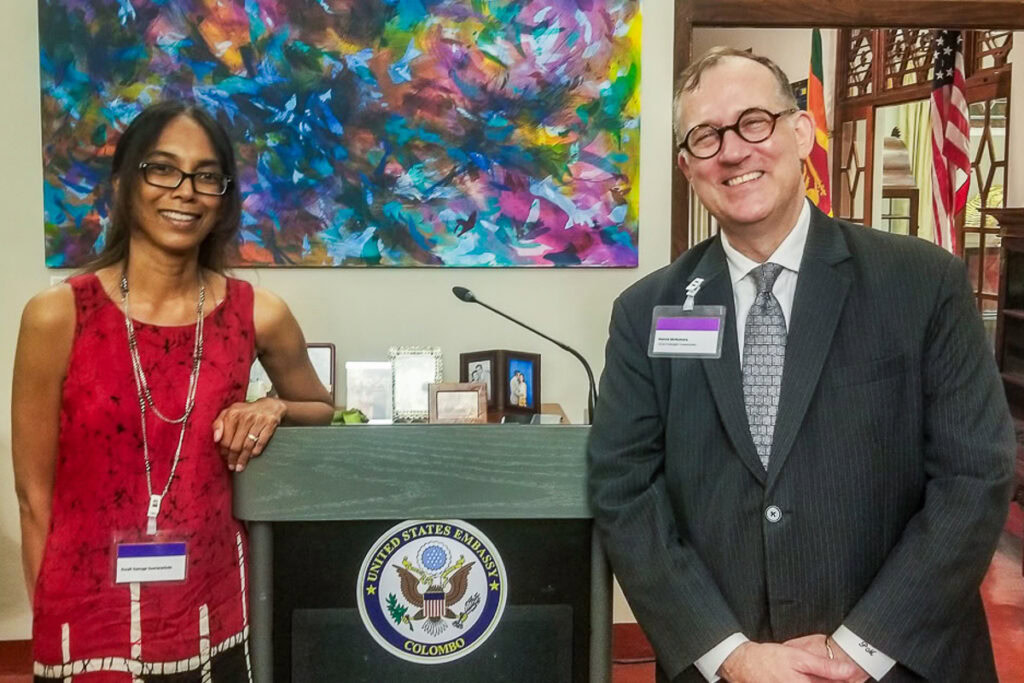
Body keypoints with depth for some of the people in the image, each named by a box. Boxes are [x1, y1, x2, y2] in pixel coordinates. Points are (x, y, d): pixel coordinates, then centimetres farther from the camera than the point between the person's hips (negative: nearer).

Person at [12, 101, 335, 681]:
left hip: (214, 615, 2)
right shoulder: (57, 315, -10)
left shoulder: (258, 315, -5)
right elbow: (35, 495, -4)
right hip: (89, 622, -2)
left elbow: (322, 409, 14)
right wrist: (49, 625, 0)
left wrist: (274, 409, -7)